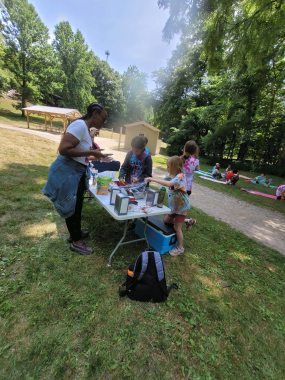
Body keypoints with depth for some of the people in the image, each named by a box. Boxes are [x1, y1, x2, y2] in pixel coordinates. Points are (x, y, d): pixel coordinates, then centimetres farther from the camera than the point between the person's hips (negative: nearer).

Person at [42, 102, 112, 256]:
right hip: (67, 173, -10)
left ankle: (75, 233, 40)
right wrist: (91, 153, -24)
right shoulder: (80, 125, -19)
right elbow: (63, 149, -28)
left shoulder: (85, 128, 11)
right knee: (72, 207, 4)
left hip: (77, 173, 10)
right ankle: (76, 242, 23)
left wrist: (97, 157, 10)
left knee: (77, 206, 20)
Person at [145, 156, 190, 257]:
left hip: (181, 206, -9)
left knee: (177, 228, 3)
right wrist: (151, 179, -9)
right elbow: (164, 180, 7)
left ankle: (180, 248, 25)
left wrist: (152, 179, -38)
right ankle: (185, 220, 36)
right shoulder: (173, 176, 3)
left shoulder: (180, 176, -25)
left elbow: (169, 184, -42)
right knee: (166, 220, 20)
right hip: (174, 205, 9)